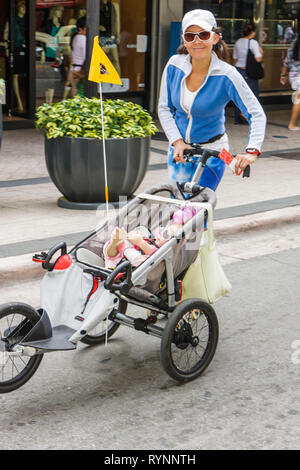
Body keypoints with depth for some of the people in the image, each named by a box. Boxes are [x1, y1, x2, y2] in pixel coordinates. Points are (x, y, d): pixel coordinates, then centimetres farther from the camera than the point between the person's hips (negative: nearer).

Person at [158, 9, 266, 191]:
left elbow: (256, 114, -17)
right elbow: (164, 108, 0)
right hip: (179, 149, 4)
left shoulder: (227, 75, -18)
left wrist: (252, 150, -32)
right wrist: (177, 141, -13)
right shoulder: (174, 65, -8)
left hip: (212, 152, -3)